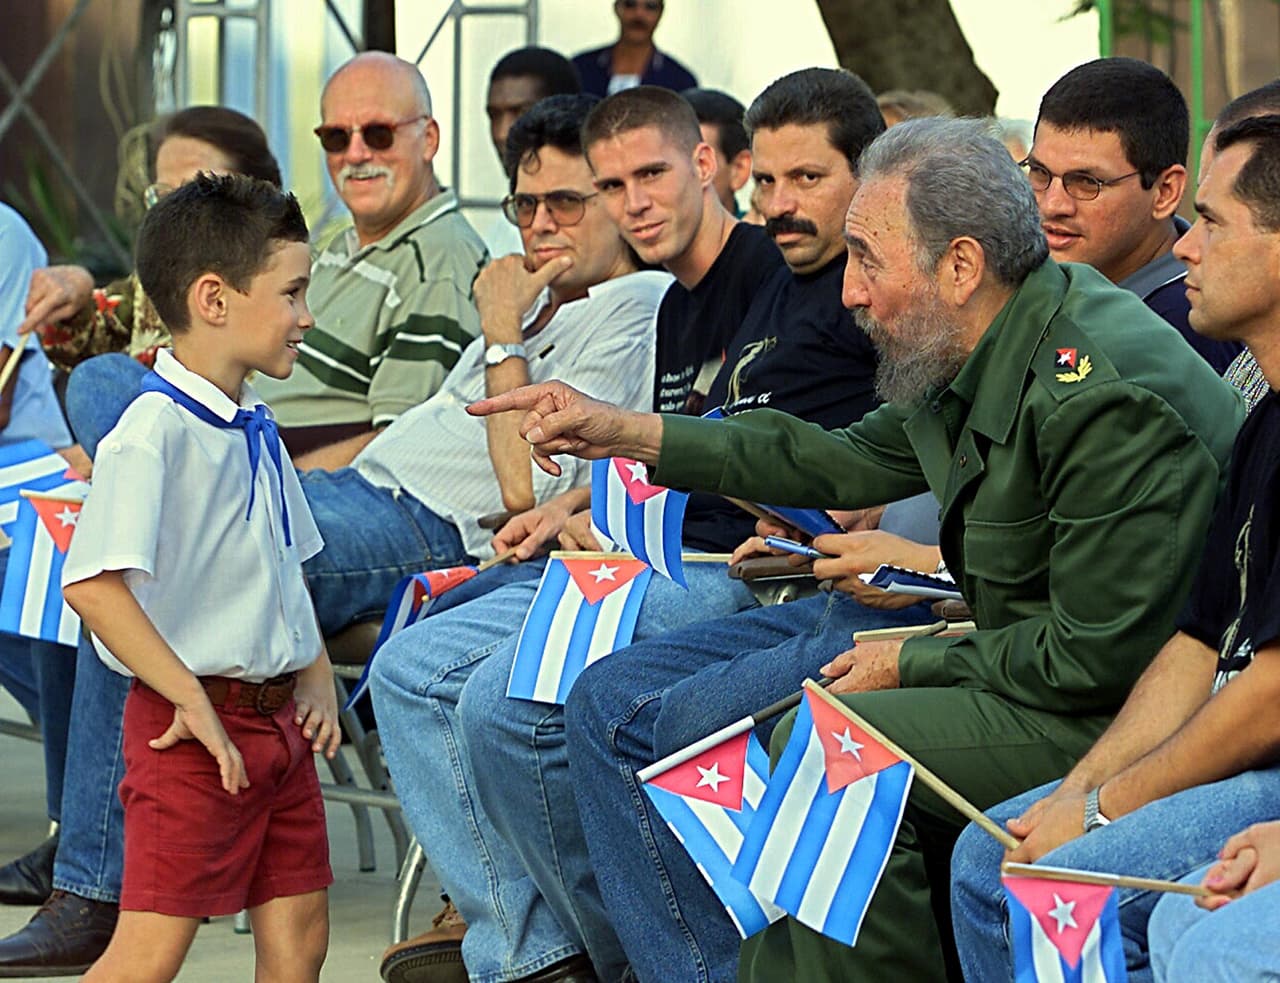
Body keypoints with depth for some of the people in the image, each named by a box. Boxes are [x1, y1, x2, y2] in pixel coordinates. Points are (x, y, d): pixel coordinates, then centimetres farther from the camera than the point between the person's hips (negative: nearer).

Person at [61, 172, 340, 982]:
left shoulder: (257, 431, 12)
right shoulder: (155, 433, -17)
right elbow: (94, 585, -25)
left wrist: (316, 673, 11)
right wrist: (193, 701, -24)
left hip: (277, 718, 9)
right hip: (195, 729, -9)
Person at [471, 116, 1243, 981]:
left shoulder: (1102, 394, -25)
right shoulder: (977, 355, 5)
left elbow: (1098, 656, -23)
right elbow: (843, 464, 19)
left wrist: (913, 664, -10)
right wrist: (623, 434, 16)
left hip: (1129, 714, -10)